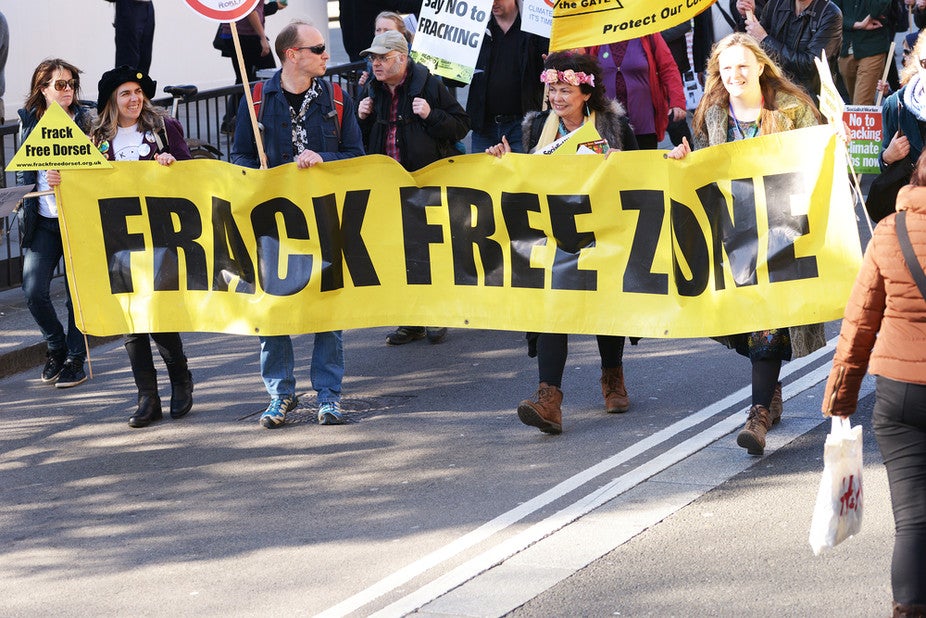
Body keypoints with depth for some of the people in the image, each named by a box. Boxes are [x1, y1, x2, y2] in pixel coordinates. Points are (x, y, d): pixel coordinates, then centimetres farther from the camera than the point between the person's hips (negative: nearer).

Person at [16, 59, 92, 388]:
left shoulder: (85, 119, 2)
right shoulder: (29, 121, 8)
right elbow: (23, 171, 12)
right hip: (42, 220, 2)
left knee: (77, 292, 1)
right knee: (34, 290, -7)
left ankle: (75, 358, 15)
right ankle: (56, 346, 17)